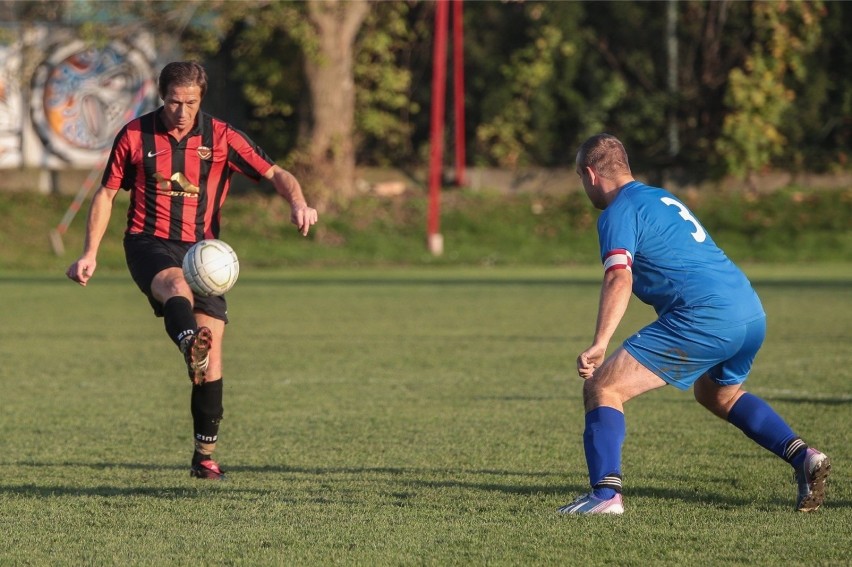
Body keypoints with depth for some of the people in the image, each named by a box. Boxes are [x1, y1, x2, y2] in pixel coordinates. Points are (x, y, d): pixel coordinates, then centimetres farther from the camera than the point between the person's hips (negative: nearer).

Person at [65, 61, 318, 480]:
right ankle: (190, 345, -72)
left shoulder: (221, 137, 2)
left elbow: (274, 174, -1)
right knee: (176, 283, -37)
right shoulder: (135, 136, 2)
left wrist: (298, 204, -23)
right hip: (149, 242, -1)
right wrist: (90, 253, 5)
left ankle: (205, 455, 4)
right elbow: (107, 193, 11)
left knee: (211, 343, -8)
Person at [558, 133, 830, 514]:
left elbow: (620, 279, -18)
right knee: (718, 394, 36)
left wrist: (599, 345, -27)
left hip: (705, 319, -9)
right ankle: (802, 457, 21)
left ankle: (606, 493, -20)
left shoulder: (618, 213, -2)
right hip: (752, 314, 9)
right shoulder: (662, 198, 26)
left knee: (601, 388, -6)